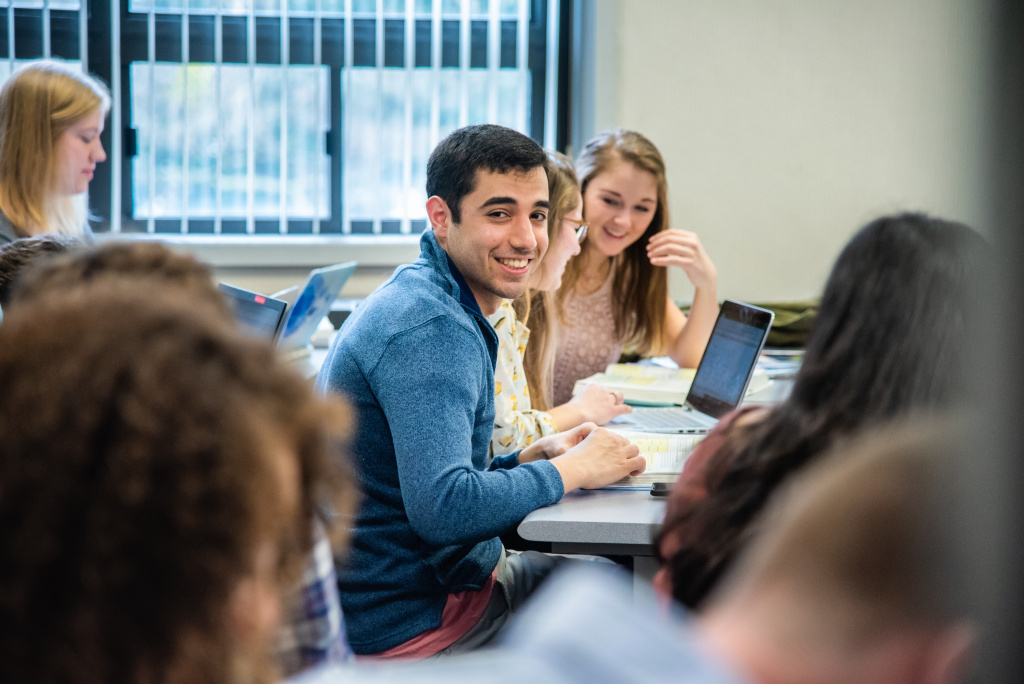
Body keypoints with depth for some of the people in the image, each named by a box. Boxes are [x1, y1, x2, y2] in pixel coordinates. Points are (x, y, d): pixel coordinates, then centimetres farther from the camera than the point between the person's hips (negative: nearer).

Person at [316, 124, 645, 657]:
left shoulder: (433, 305, 11)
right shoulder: (431, 331, -22)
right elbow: (444, 509, -31)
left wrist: (533, 457, 1)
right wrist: (570, 470, -18)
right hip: (409, 625, -10)